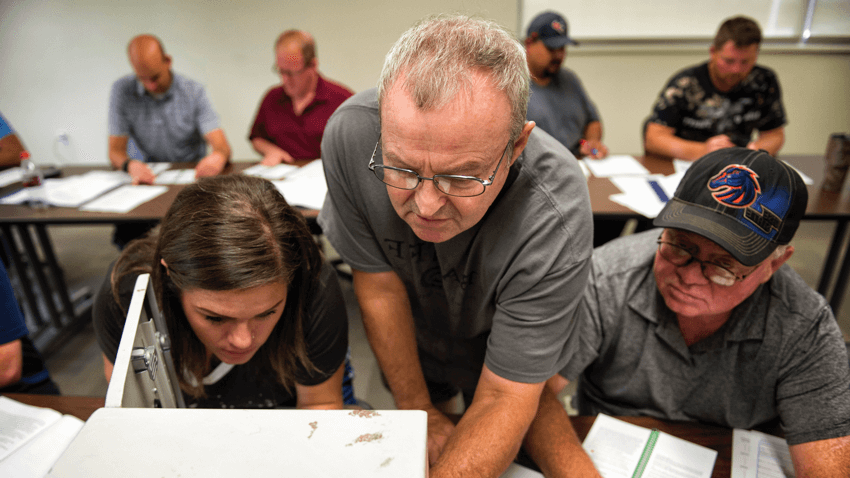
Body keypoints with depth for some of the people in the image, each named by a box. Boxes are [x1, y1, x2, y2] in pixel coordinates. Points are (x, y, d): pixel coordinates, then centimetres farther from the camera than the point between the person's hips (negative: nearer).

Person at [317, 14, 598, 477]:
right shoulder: (350, 132, -34)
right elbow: (380, 286, -21)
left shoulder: (553, 218, -41)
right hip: (409, 341, 3)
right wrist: (419, 413, -12)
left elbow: (503, 400, -31)